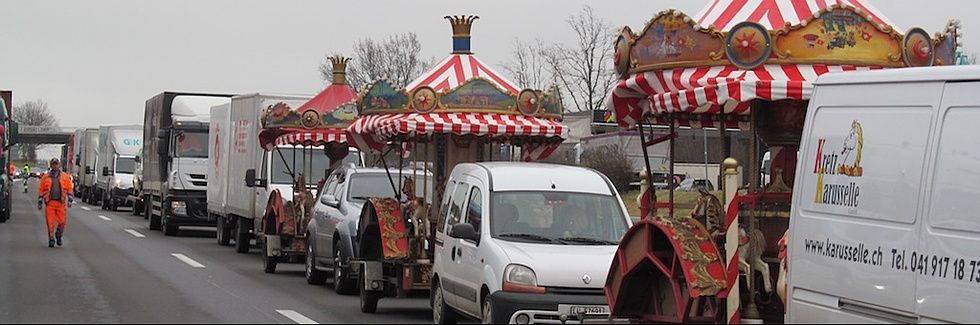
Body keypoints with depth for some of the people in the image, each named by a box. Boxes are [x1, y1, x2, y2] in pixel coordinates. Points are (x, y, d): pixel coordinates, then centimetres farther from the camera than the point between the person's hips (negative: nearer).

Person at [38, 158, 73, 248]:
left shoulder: (65, 177, 10)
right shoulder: (45, 177, 10)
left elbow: (70, 189, 11)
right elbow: (41, 190, 12)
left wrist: (70, 200, 2)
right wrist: (39, 202, 10)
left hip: (61, 203, 0)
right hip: (49, 202, 0)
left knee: (62, 221, -3)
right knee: (50, 222, -4)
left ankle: (58, 235, 22)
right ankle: (51, 239, 4)